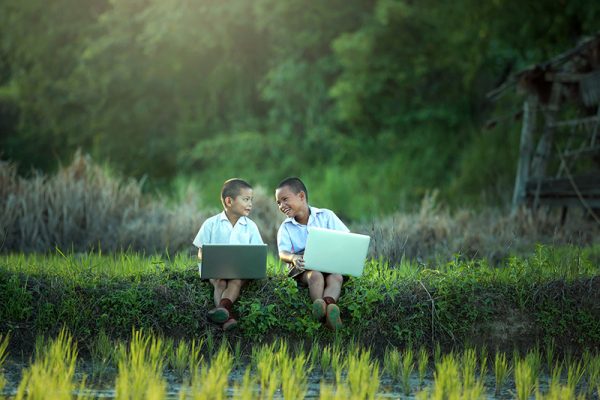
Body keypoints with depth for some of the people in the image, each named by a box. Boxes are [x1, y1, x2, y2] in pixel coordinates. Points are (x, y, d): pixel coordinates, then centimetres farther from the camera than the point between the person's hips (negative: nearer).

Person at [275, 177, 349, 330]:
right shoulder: (286, 227, 11)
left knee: (336, 277, -34)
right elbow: (283, 253, -5)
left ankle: (327, 303, -66)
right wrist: (293, 258, -31)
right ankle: (325, 309, -61)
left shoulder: (326, 216, 8)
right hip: (303, 267, 0)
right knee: (315, 276, -35)